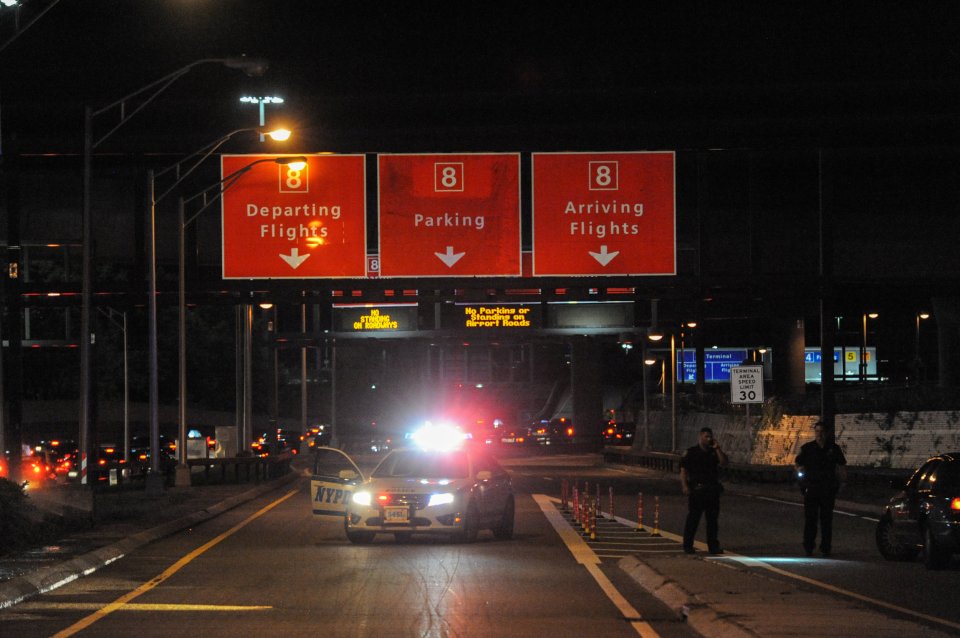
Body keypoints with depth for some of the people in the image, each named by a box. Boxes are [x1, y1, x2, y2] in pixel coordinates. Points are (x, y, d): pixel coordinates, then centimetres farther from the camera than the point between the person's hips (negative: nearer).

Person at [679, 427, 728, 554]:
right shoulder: (691, 452, 0)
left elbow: (723, 462, -3)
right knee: (693, 519, -3)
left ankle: (713, 546, 12)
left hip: (713, 490, 4)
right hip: (697, 490, -4)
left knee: (713, 519, 6)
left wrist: (717, 448, -7)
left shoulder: (714, 452, 13)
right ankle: (687, 545, 2)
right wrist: (685, 486, -14)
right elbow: (683, 470, -4)